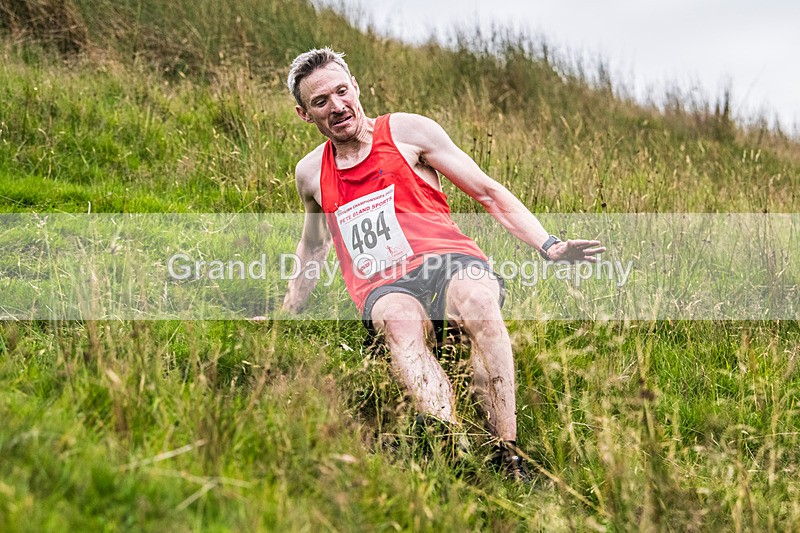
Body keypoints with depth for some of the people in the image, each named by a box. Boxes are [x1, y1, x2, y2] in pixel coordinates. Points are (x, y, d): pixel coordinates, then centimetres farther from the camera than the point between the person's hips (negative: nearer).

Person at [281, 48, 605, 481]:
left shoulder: (407, 132, 11)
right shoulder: (311, 173, 21)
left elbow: (489, 193, 11)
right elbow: (312, 249, 40)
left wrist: (549, 247, -1)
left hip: (448, 264, -1)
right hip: (383, 288, 1)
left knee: (478, 302, -39)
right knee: (399, 323, -38)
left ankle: (507, 456, -45)